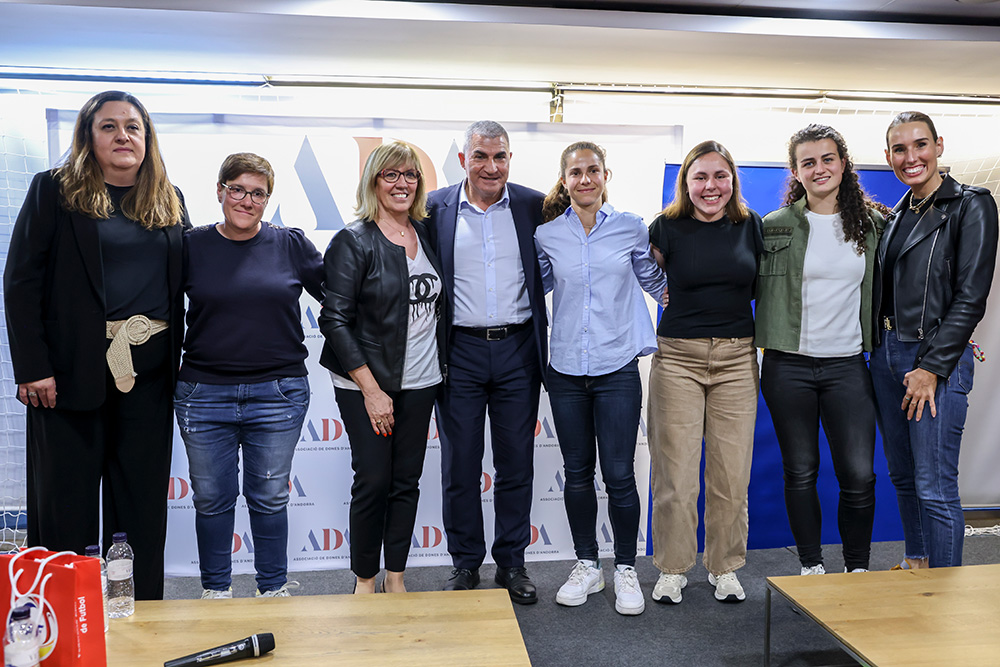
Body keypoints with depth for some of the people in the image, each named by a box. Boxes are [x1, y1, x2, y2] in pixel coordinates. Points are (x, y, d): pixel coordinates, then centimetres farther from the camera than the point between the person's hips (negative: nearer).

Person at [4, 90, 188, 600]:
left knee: (142, 502, 9)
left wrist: (180, 366, 2)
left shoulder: (170, 201, 12)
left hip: (149, 372, 3)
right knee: (68, 500, 5)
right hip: (72, 370, -3)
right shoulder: (55, 190, 3)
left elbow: (182, 285, 12)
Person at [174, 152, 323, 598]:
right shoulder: (192, 246, 2)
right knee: (212, 499, 12)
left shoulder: (291, 244, 2)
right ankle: (215, 591, 31)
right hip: (203, 394, 1)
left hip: (278, 394, 0)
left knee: (270, 498, 10)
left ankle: (274, 590, 28)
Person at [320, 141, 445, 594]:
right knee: (373, 481, 0)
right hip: (366, 384, -5)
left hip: (420, 382, 5)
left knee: (407, 481, 10)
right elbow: (335, 319, -12)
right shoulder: (353, 241, -8)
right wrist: (371, 390, -15)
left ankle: (396, 577, 26)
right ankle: (364, 581, 20)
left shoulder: (427, 234, 8)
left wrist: (438, 366, 9)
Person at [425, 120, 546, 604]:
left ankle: (511, 562, 24)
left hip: (517, 349, 1)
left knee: (516, 463, 9)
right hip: (460, 351, 0)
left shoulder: (534, 206, 3)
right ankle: (465, 563, 24)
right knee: (460, 465, 8)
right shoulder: (435, 209, 1)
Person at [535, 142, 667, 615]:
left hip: (617, 368, -1)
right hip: (566, 370, 2)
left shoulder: (631, 229, 2)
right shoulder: (547, 235, 4)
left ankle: (625, 569, 18)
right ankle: (586, 566, 27)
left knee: (619, 474, -2)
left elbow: (656, 282, 13)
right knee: (577, 473, 11)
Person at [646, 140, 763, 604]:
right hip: (677, 357, -2)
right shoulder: (667, 228, -1)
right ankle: (672, 568, 19)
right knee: (675, 472, 0)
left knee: (732, 473, 6)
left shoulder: (750, 226, 7)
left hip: (737, 358, 2)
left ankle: (725, 568, 24)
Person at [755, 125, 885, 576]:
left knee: (859, 474, -1)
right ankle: (811, 565, 25)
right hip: (788, 366, -1)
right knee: (800, 472, 8)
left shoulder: (872, 224, 7)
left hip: (847, 366, 1)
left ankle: (858, 568, 21)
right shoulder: (774, 226, 2)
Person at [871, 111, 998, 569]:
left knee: (935, 488, -5)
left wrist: (931, 367, -16)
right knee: (902, 477, 15)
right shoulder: (897, 216, 15)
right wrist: (881, 351, 6)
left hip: (937, 359, -7)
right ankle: (914, 567, 31)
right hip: (886, 355, 7)